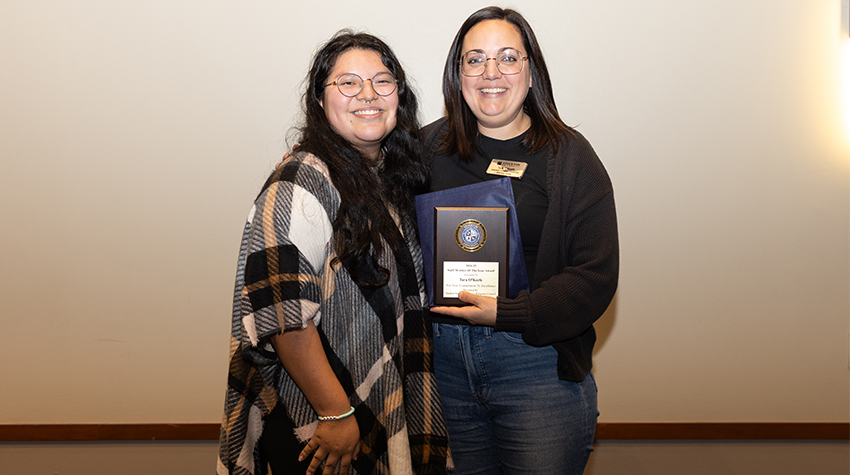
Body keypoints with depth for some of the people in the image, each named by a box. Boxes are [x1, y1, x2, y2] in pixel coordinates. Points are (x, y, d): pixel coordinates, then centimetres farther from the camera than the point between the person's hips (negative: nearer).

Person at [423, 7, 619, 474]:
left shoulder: (568, 155, -4)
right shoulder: (430, 146, 5)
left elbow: (595, 277, -10)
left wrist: (506, 313, -20)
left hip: (537, 361, -3)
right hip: (444, 356, 3)